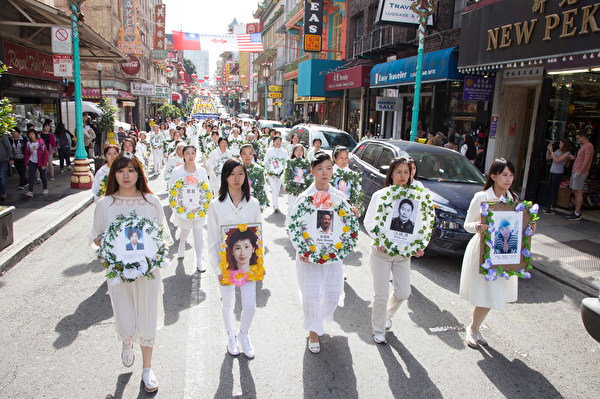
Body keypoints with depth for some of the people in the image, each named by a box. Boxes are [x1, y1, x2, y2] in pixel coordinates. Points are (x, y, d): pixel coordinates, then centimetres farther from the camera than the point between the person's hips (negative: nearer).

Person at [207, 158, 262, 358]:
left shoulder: (253, 203, -2)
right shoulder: (216, 204, -8)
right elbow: (212, 240, -5)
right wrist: (218, 269, -7)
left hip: (248, 262, 1)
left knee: (250, 305, 1)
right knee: (228, 304, 14)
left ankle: (244, 334, 33)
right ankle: (231, 336, 42)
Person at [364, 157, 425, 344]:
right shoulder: (380, 195, -7)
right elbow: (369, 223, -4)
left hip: (403, 253, 3)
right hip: (381, 252, -3)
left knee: (403, 292, 9)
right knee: (381, 295, 3)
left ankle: (386, 314, 40)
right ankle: (378, 330, 27)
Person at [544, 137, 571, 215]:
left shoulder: (567, 153, -10)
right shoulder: (557, 150, 12)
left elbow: (557, 160, -21)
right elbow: (548, 158, 15)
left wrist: (552, 151, -16)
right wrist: (548, 150, 2)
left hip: (558, 173, -8)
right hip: (552, 172, 8)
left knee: (554, 190, -6)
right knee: (551, 190, 10)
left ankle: (553, 209, -2)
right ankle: (551, 207, 17)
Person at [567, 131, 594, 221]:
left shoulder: (589, 146, -11)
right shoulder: (583, 146, 21)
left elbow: (586, 161, -18)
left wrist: (579, 172, -20)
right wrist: (573, 158, 14)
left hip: (581, 173, -10)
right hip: (575, 172, 10)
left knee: (578, 192, -10)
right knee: (575, 192, 11)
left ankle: (577, 214, -8)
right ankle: (576, 212, 16)